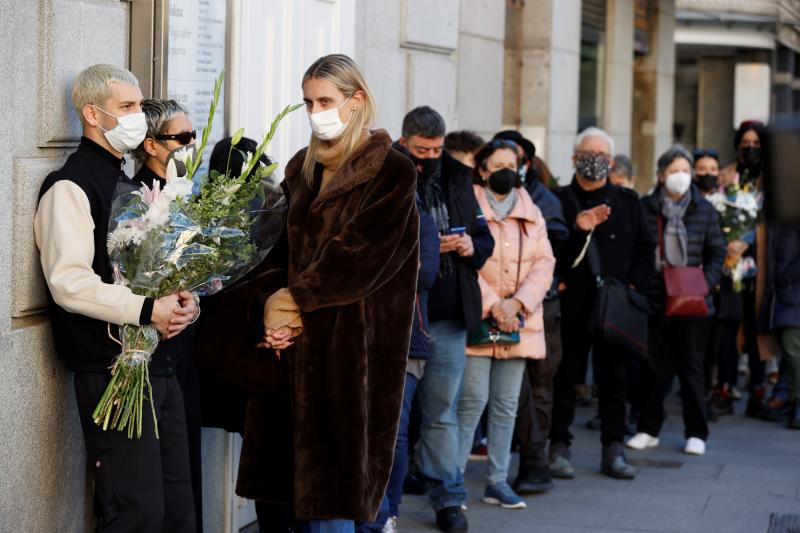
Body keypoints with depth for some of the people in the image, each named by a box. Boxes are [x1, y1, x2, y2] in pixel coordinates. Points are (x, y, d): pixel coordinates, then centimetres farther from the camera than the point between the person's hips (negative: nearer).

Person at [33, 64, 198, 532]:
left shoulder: (133, 186, 19)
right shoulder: (71, 187, -8)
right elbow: (69, 282, -19)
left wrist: (183, 303, 1)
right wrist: (147, 310, -25)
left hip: (159, 363, 8)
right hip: (112, 367, -8)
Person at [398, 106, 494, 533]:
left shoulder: (457, 181, 11)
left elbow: (484, 237, 19)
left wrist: (473, 246, -4)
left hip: (449, 317, 4)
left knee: (442, 410, 10)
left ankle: (447, 498, 17)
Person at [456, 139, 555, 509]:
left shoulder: (532, 214, 13)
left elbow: (544, 263, 5)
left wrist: (516, 303, -9)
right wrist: (492, 305, -16)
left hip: (518, 322, 5)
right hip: (477, 319, -5)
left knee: (506, 405, 7)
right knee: (473, 401, -9)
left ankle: (497, 481, 13)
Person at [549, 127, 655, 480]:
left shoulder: (627, 202, 13)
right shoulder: (559, 200, 2)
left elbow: (646, 248, 15)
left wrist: (633, 284, 3)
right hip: (570, 305, -2)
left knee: (614, 380, 4)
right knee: (563, 378, 1)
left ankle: (613, 450, 11)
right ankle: (559, 448, 8)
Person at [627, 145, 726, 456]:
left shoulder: (704, 209, 3)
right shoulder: (645, 208, 1)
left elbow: (717, 253, 6)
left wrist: (706, 283, -8)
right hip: (655, 300, 0)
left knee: (692, 367, 6)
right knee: (654, 367, 8)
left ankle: (696, 433, 14)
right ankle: (649, 430, 19)